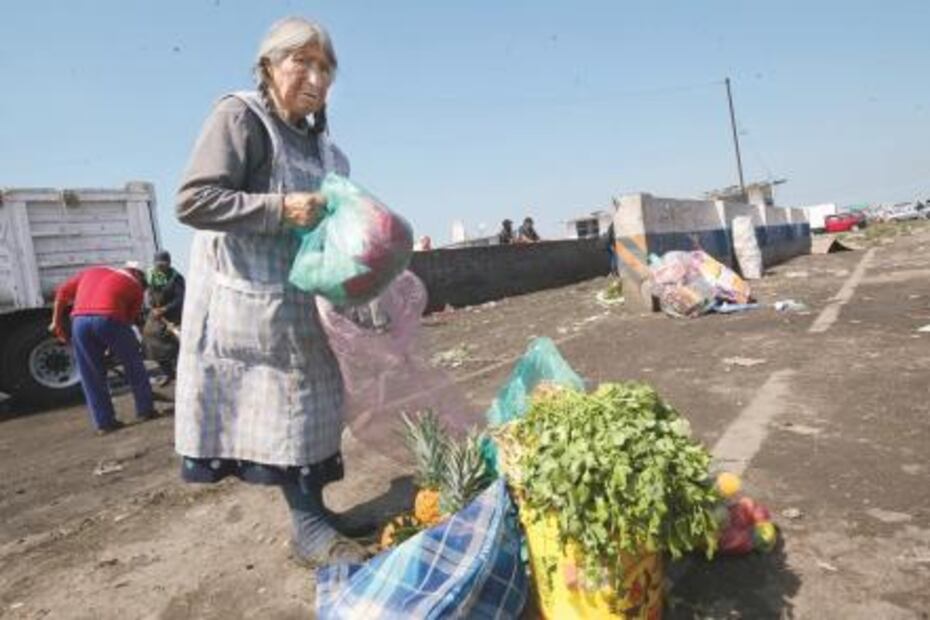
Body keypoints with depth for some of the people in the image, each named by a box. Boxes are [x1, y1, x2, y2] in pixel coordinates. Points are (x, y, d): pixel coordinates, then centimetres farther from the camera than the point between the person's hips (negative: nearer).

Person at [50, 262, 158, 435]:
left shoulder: (91, 271, 31)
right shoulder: (135, 285, 20)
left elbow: (62, 292, 21)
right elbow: (131, 318, 15)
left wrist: (56, 322, 24)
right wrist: (113, 346, 23)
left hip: (79, 320, 4)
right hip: (108, 318, -4)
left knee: (91, 376, 14)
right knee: (133, 363, 16)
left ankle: (104, 422, 17)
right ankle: (145, 410, 22)